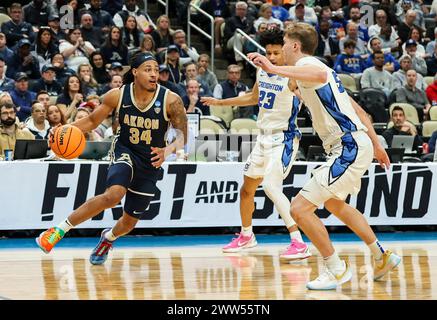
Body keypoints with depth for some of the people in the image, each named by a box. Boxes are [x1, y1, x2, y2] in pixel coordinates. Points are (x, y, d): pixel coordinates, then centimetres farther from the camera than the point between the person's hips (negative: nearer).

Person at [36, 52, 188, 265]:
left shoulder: (171, 101, -18)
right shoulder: (117, 96, -13)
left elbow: (183, 136, -11)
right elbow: (92, 121, 0)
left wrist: (169, 150, -32)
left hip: (151, 162, 1)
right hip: (125, 152, -1)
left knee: (129, 222, 10)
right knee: (114, 194, -34)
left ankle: (108, 237, 49)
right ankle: (61, 229, -22)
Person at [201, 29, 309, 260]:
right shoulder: (262, 72, 6)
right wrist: (220, 102, 31)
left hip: (284, 139, -9)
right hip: (264, 137, 9)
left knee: (271, 186, -25)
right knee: (247, 188, 19)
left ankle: (299, 244, -25)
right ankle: (246, 236, 43)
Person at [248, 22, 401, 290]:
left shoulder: (306, 63, -9)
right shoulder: (318, 67, 22)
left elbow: (319, 75, -38)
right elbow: (358, 110, 25)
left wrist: (274, 69, -42)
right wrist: (376, 146, 29)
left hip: (350, 148, -11)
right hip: (358, 144, 11)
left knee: (300, 208, -12)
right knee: (334, 203, 33)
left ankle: (336, 269, -1)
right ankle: (383, 257, 39)